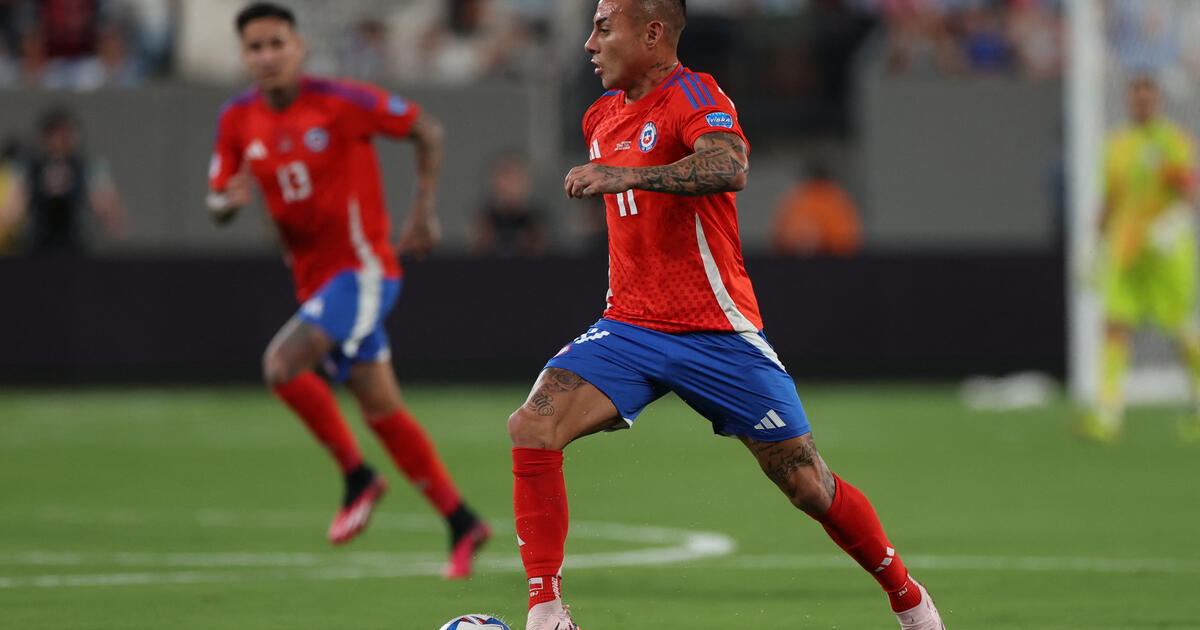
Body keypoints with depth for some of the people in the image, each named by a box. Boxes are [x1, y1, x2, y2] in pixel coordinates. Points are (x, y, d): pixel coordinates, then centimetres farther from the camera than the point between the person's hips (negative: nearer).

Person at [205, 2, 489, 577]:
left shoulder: (340, 102, -13)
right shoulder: (237, 121, 2)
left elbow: (426, 131, -3)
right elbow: (216, 203, 9)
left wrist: (423, 212, -8)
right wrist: (231, 201, -15)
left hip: (362, 267, -6)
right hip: (314, 279, 6)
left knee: (282, 364, -24)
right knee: (381, 409, 8)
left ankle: (357, 478, -7)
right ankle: (461, 523, 18)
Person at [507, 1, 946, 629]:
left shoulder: (693, 95, -12)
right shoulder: (602, 117, 12)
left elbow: (729, 168, -36)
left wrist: (628, 176, -44)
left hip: (718, 334, -6)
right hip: (629, 329, 6)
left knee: (809, 487, 2)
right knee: (531, 427, -19)